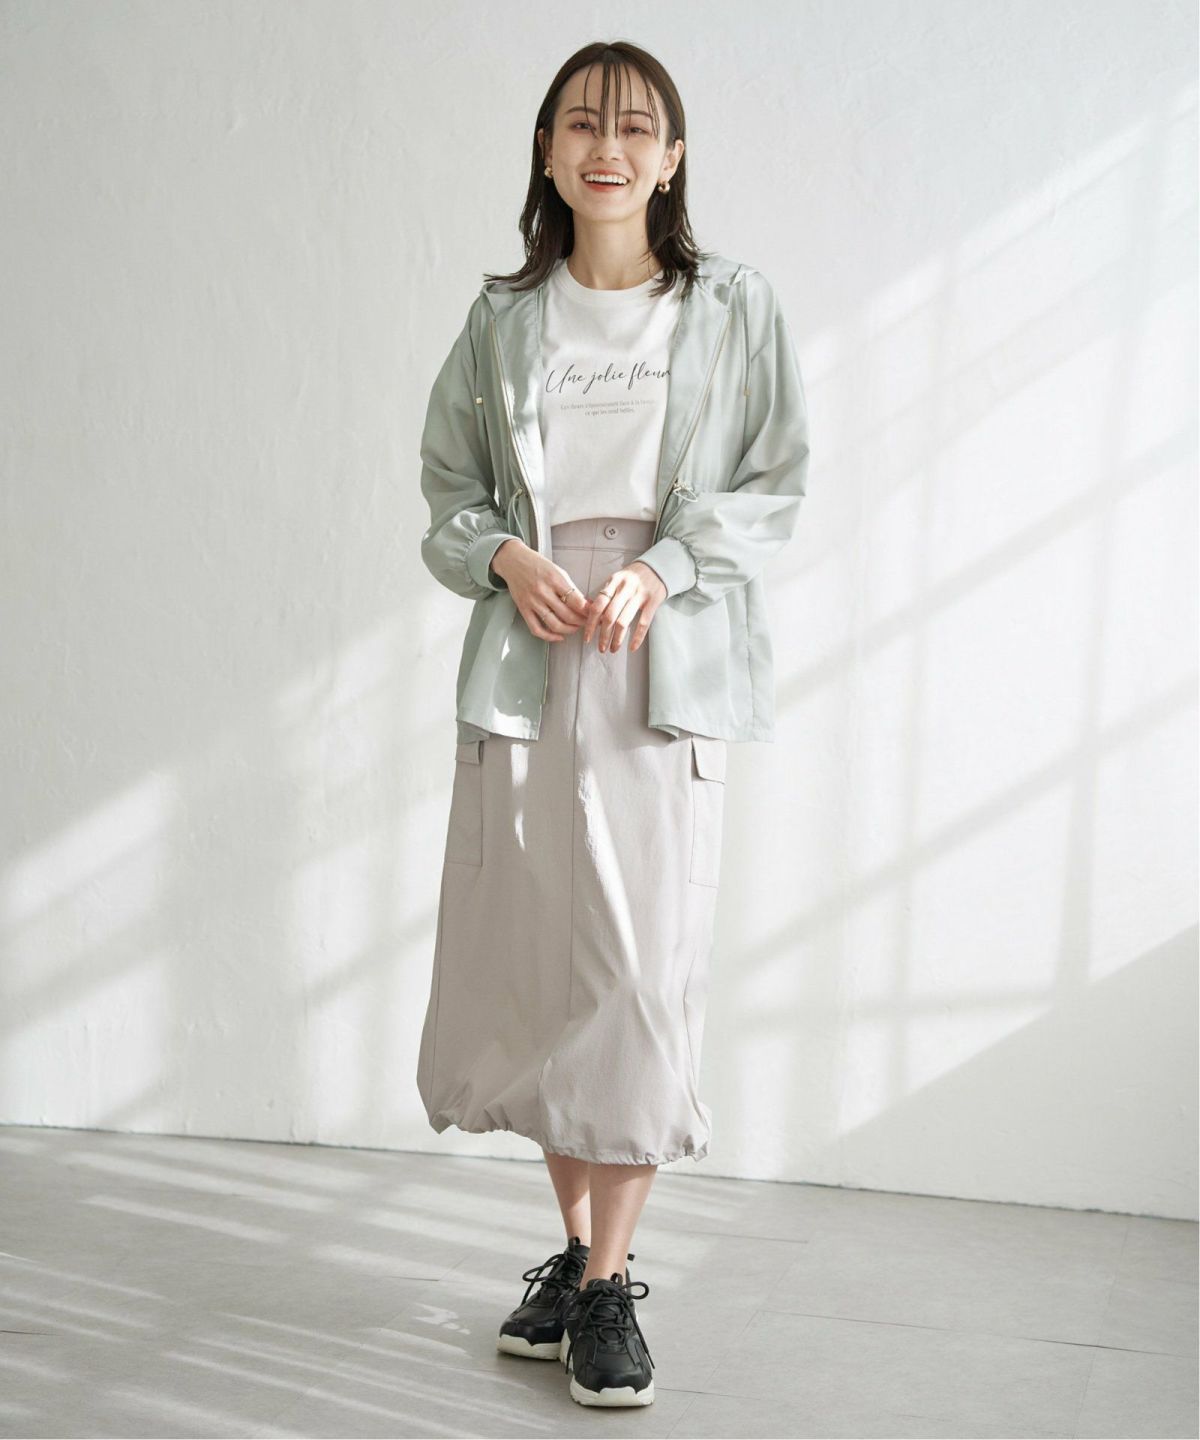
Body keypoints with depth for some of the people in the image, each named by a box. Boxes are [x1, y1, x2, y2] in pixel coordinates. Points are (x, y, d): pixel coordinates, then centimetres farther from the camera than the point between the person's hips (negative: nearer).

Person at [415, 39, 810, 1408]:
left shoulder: (735, 309, 4)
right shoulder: (504, 318, 11)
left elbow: (772, 488, 3)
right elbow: (448, 487, 13)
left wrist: (664, 569, -13)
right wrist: (506, 556, -7)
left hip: (666, 671, -2)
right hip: (525, 670, 3)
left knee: (645, 967, -6)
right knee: (527, 965, 4)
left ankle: (611, 1280, 5)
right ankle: (575, 1243, 21)